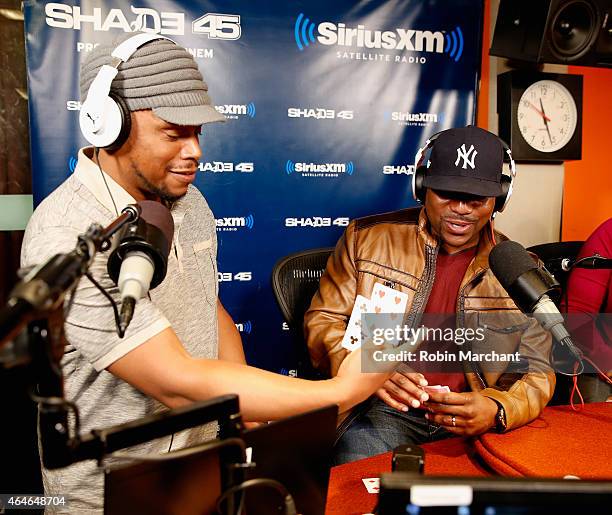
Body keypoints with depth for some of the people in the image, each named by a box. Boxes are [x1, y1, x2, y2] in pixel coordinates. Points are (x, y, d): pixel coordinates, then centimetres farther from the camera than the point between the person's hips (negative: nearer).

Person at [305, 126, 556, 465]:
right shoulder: (367, 237, 1)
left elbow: (536, 371, 6)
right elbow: (322, 321, 3)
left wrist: (497, 411, -18)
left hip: (473, 424, 4)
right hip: (381, 412, -3)